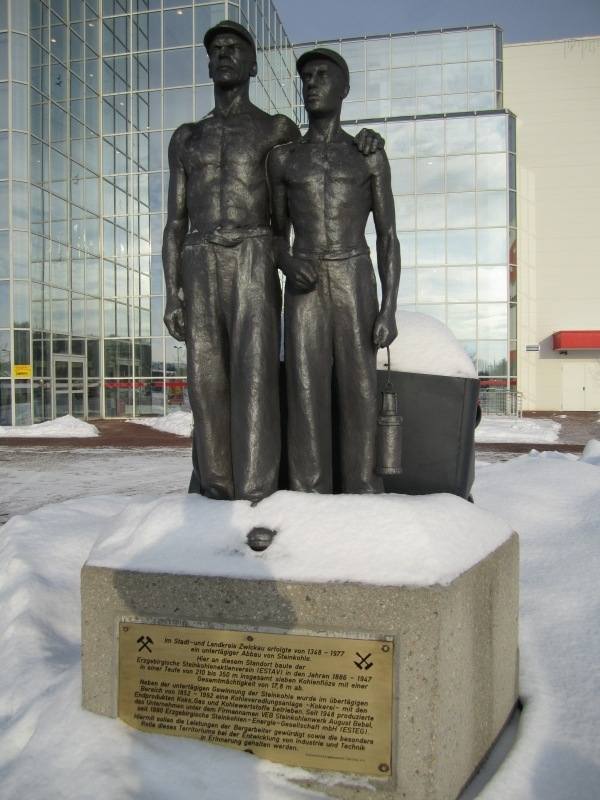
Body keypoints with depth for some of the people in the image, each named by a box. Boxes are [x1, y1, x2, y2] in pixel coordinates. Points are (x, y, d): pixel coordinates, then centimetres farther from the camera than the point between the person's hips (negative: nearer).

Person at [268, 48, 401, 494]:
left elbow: (388, 237, 5)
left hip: (356, 285, -1)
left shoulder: (370, 156, 10)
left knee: (360, 393, -3)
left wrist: (390, 309, -7)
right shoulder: (283, 159, 14)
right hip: (303, 290, 1)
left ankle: (364, 495, 5)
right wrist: (288, 263, -9)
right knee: (306, 396, -5)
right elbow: (278, 235, 16)